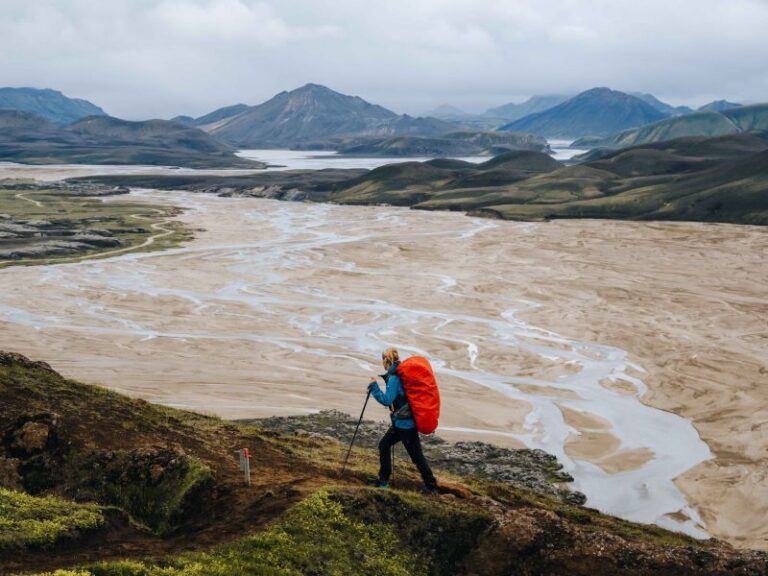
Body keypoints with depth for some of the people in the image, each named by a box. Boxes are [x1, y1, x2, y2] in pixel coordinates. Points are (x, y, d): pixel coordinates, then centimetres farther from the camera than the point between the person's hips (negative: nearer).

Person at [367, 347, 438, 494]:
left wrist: (374, 387, -16)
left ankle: (431, 487, 7)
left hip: (405, 423, -10)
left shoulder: (394, 378, -20)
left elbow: (387, 400, -24)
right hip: (401, 422, 10)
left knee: (416, 456, -1)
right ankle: (383, 480, 24)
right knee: (384, 445, 17)